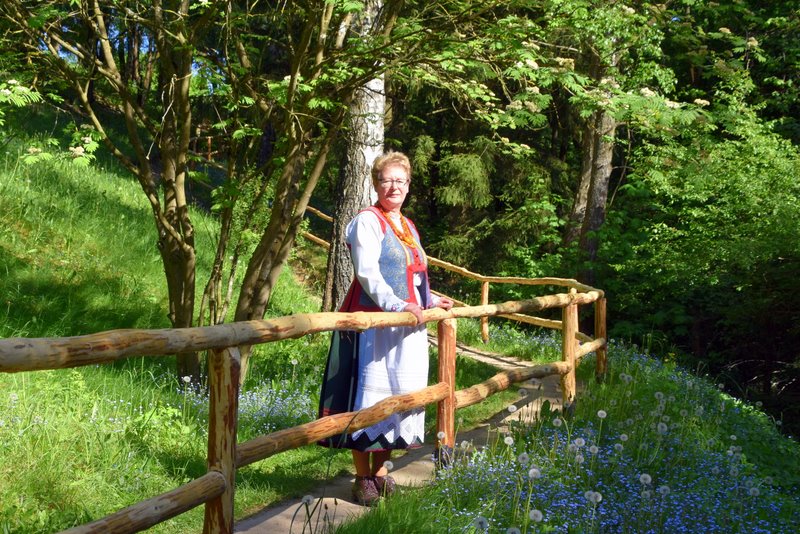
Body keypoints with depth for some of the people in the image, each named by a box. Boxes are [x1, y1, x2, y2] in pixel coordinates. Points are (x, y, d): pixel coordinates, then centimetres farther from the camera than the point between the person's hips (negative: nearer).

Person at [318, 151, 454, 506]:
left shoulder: (407, 226, 18)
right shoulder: (367, 221, -8)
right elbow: (367, 274, -19)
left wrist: (430, 300, 28)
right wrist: (397, 305, -28)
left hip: (408, 328, 8)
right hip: (374, 324, -8)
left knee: (400, 394, 10)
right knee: (369, 396, -5)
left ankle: (381, 471, 21)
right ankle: (363, 478, 3)